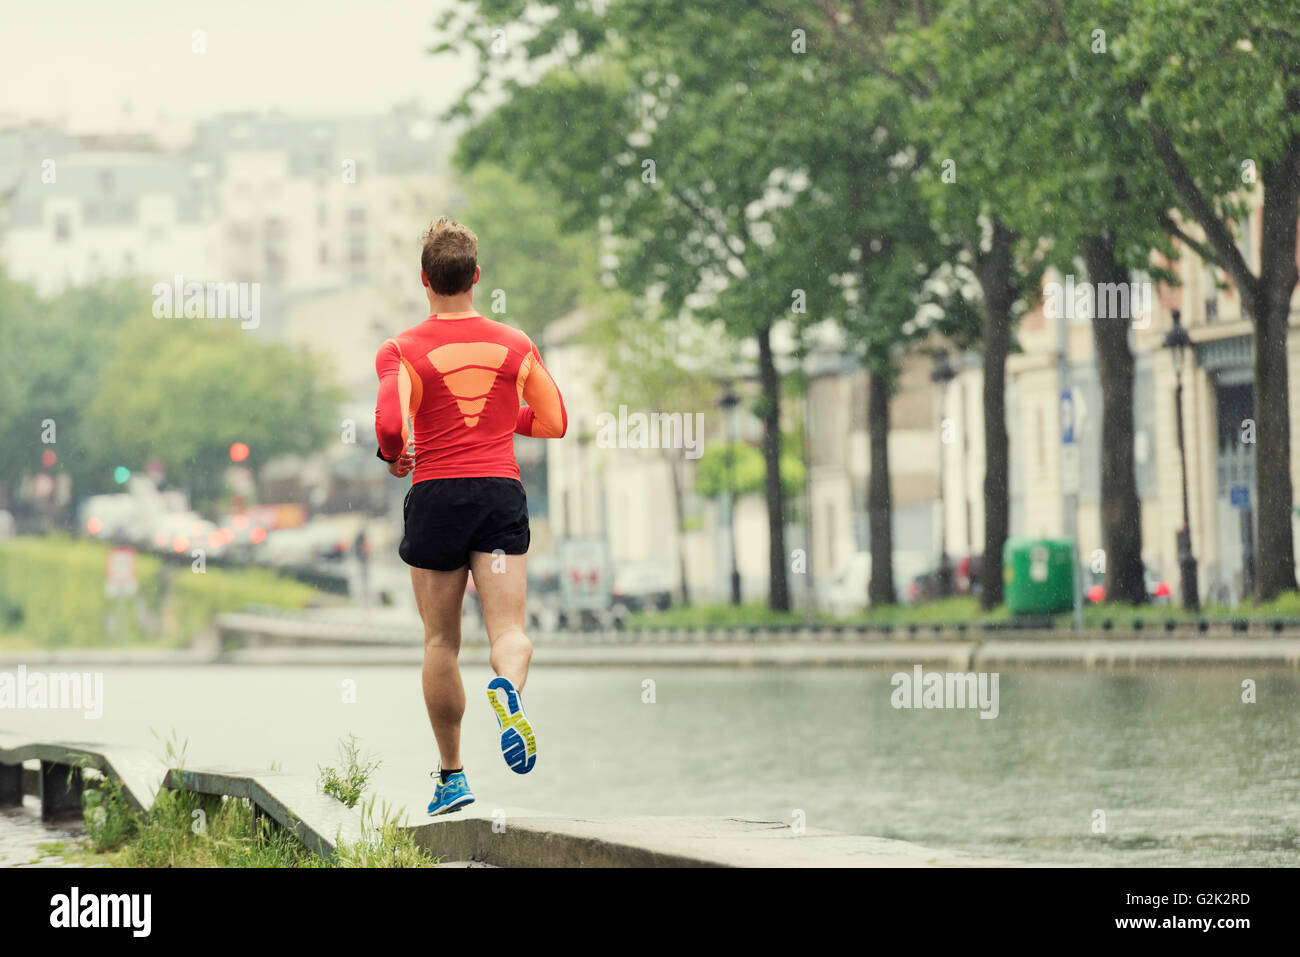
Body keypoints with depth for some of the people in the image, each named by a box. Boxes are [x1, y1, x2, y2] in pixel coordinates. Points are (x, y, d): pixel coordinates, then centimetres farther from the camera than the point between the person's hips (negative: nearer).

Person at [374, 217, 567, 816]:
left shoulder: (402, 351, -3)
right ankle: (508, 687, -41)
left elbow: (390, 424, -17)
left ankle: (451, 777, 14)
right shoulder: (514, 346, 7)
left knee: (440, 641, 9)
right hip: (501, 491, 1)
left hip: (435, 493, -1)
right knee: (508, 627, -4)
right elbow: (553, 423, 13)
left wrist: (394, 457, 5)